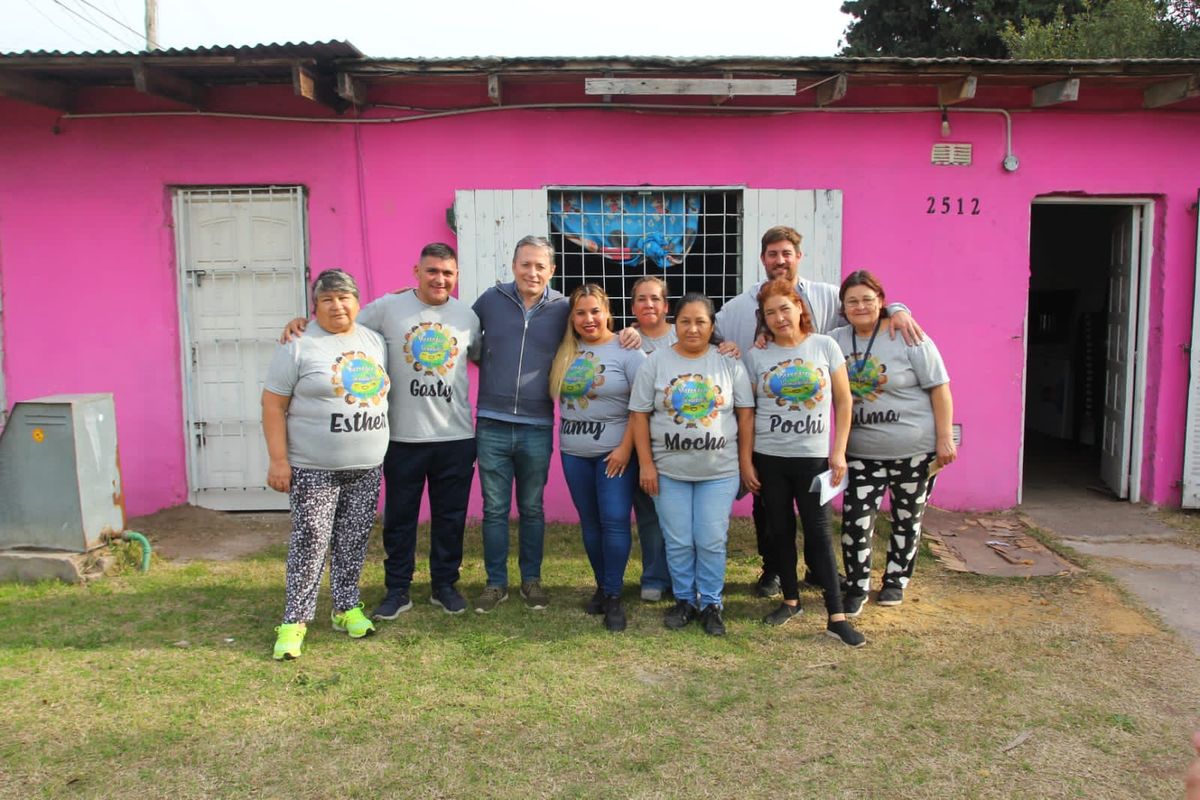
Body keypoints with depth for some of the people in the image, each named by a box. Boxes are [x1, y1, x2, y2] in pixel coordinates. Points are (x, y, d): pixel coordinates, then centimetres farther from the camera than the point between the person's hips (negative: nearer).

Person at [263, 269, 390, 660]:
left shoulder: (375, 341, 9)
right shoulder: (298, 345, -7)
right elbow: (273, 404, -7)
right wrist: (278, 459, -12)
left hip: (367, 467, 5)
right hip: (314, 468, -5)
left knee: (353, 541, 12)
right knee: (310, 543, -1)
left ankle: (347, 607, 26)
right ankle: (295, 620, 11)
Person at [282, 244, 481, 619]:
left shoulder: (467, 317, 5)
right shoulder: (387, 308, -3)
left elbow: (482, 357, 18)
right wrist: (302, 321, -13)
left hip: (456, 437, 2)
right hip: (403, 437, -2)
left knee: (450, 517, 12)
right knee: (399, 517, 9)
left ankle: (444, 585, 29)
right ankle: (397, 590, 25)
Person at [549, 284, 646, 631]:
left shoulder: (626, 350, -8)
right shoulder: (565, 351, 7)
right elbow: (559, 396, 15)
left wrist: (625, 448, -15)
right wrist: (567, 439, 2)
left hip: (615, 452, -5)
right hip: (574, 454, 5)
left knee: (614, 521, -7)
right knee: (590, 522, 11)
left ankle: (613, 596, 3)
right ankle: (602, 586, 24)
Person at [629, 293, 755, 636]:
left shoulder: (729, 362, -1)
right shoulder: (655, 362, -2)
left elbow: (746, 414, 2)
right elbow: (639, 415, -1)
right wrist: (646, 464, -5)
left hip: (720, 472, 0)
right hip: (669, 471, 0)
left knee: (712, 542, 5)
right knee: (678, 542, 9)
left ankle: (710, 604, 22)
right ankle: (684, 600, 27)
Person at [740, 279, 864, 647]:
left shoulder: (825, 346, -1)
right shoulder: (755, 355, 0)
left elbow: (843, 401, 2)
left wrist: (839, 451, -4)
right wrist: (745, 460, -2)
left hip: (814, 457, -1)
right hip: (768, 458, 1)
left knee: (819, 534, -2)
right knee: (780, 531, 10)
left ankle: (836, 617, 2)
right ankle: (791, 600, 27)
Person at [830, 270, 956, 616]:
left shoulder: (907, 337, -8)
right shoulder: (837, 340, 3)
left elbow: (939, 388, -7)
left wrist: (945, 439, -11)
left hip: (915, 449, -2)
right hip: (862, 453, 2)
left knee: (907, 519, 12)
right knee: (856, 520, -4)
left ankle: (896, 580, 31)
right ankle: (856, 586, 12)